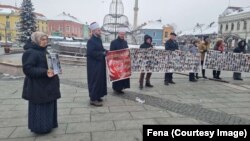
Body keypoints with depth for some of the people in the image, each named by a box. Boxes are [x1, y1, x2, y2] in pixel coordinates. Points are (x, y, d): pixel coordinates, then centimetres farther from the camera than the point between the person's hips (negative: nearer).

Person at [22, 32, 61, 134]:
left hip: (48, 85, 9)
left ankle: (49, 124, 29)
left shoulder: (44, 51, 13)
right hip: (38, 87, -9)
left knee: (49, 105, 16)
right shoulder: (30, 53, -17)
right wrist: (44, 72, -29)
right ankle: (41, 127, 15)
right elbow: (27, 69, -24)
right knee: (40, 107, 1)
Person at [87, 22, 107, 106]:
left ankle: (97, 96, 26)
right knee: (95, 81, -5)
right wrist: (102, 53, -19)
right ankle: (93, 99, 4)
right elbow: (91, 52, -24)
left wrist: (105, 52, 2)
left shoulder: (99, 39, 12)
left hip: (99, 64, 10)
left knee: (100, 80, 14)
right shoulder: (91, 41, -16)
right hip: (94, 65, -9)